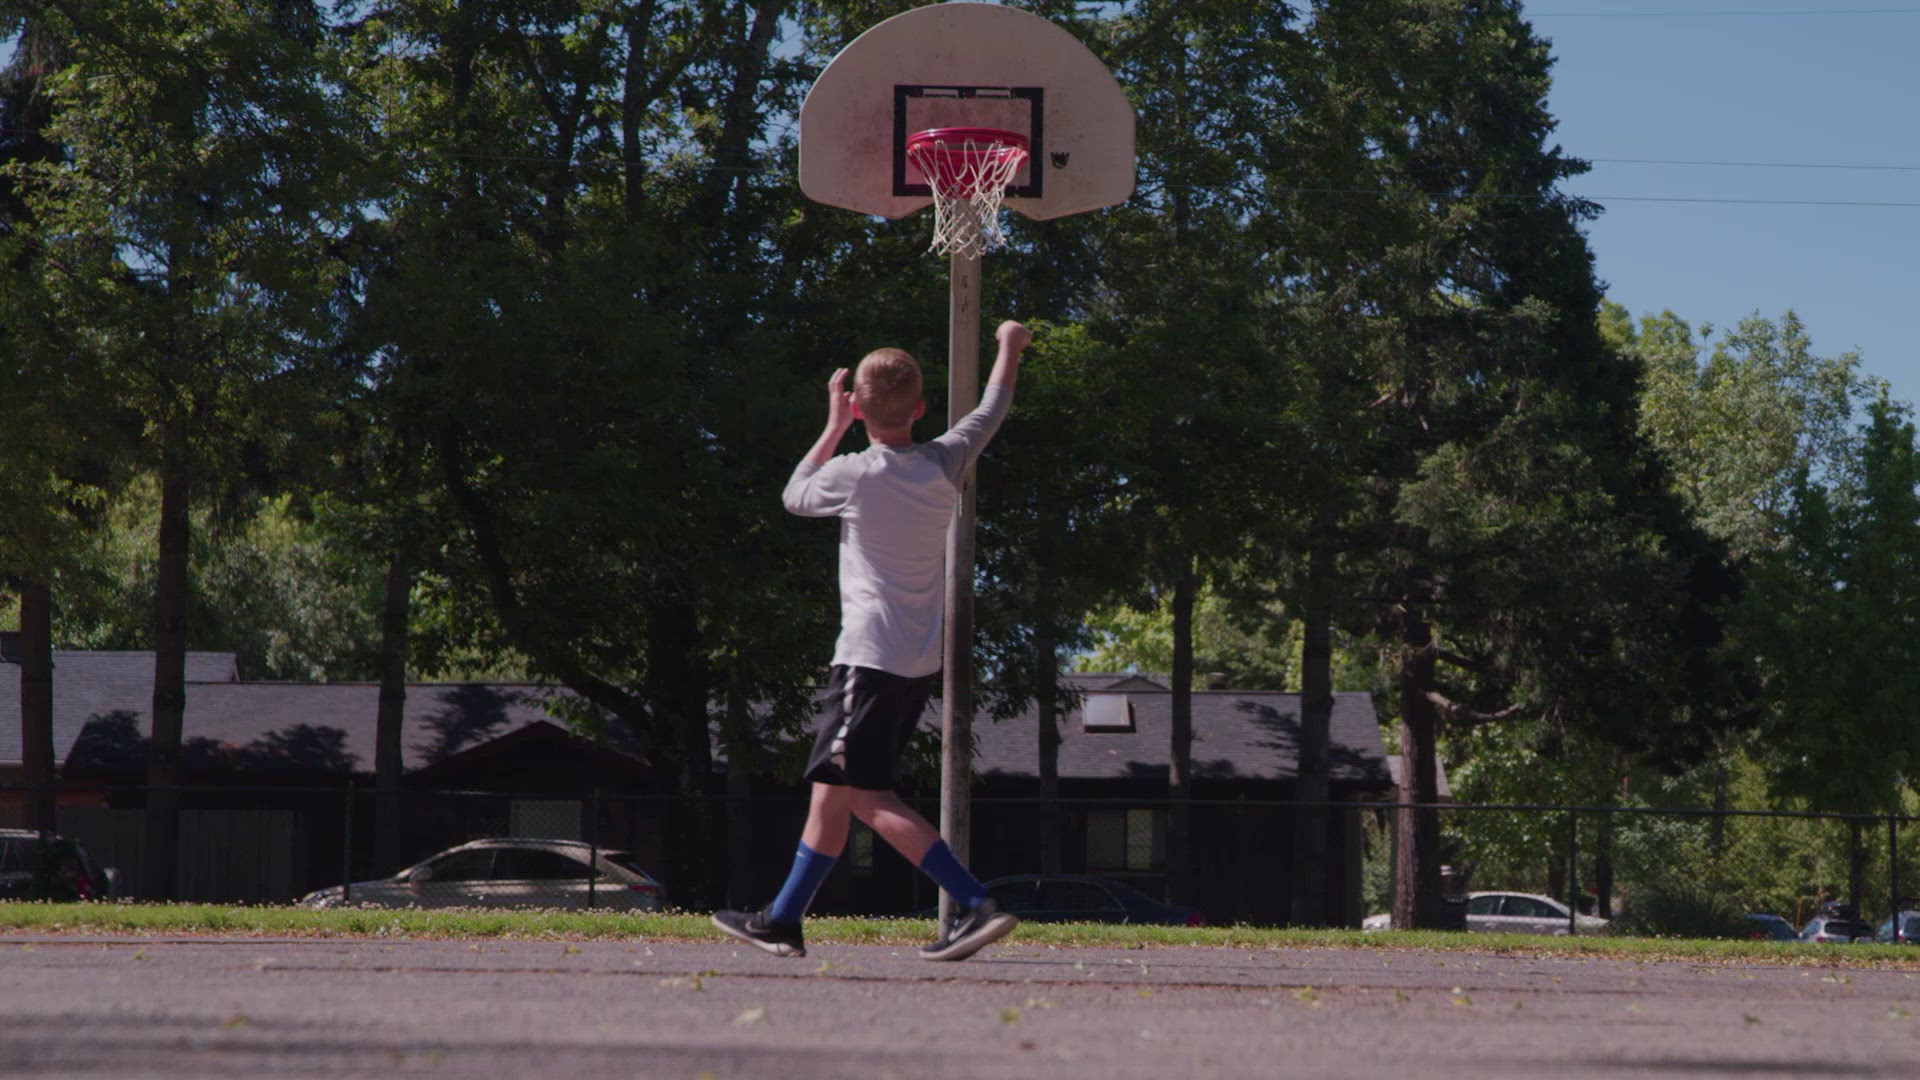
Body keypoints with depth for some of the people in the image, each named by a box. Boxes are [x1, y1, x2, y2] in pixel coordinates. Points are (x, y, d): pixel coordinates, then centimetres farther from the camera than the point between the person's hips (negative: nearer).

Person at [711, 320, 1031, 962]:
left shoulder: (855, 476, -11)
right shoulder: (944, 465, 5)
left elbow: (795, 495, 11)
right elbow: (991, 412, 24)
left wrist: (834, 426, 19)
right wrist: (1010, 344, 41)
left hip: (873, 656, -8)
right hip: (924, 660, 8)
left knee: (867, 797, -11)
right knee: (832, 789, 13)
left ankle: (977, 905, -21)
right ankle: (783, 920, 18)